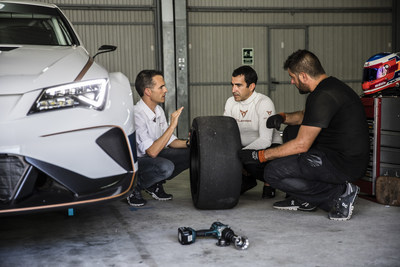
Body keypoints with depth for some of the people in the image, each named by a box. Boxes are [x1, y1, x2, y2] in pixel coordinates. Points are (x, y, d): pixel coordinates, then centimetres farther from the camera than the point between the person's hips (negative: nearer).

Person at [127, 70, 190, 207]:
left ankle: (155, 184, 7)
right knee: (166, 167, -36)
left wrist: (187, 143, -10)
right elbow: (152, 151, -33)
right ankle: (133, 187, -8)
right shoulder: (137, 115, -28)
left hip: (153, 155, 9)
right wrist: (172, 125, -32)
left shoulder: (158, 110, 1)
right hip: (134, 161, -9)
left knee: (190, 155, -5)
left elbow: (169, 141, 10)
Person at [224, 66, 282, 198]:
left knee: (253, 162, -36)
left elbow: (265, 140, -30)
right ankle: (247, 177, 9)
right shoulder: (231, 102, -3)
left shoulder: (264, 103, -23)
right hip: (245, 146, 6)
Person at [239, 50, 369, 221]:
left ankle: (339, 193, -8)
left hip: (344, 164, -11)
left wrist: (259, 155, -12)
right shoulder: (330, 85, 12)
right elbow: (305, 116, 28)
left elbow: (302, 145, -20)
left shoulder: (323, 97, -20)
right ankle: (304, 200, 19)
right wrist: (283, 117, 7)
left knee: (273, 173, -14)